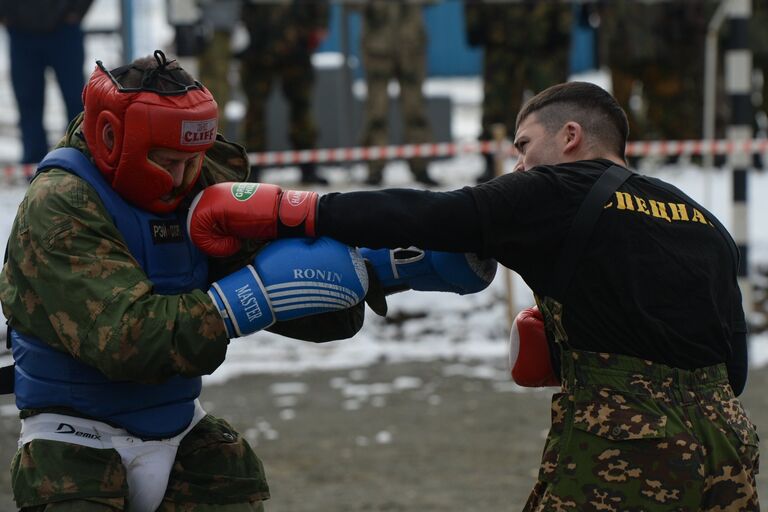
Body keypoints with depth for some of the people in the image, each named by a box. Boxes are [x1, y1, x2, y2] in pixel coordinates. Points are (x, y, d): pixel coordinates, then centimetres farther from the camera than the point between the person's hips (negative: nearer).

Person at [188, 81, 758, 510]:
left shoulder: (558, 194, -2)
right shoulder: (706, 225, 16)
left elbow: (423, 216, -8)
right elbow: (734, 367, 17)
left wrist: (282, 214, -6)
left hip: (620, 456, -6)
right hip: (726, 443, 6)